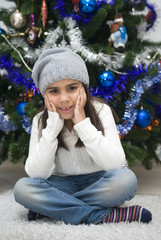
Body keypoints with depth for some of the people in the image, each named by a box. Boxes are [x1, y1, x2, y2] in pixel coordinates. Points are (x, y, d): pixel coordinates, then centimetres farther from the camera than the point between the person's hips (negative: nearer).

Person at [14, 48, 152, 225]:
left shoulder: (101, 111, -12)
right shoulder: (40, 121, -7)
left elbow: (116, 164, -24)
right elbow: (36, 174, -18)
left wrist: (82, 122, -26)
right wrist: (52, 126, -23)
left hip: (98, 181, -1)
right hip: (63, 185, 1)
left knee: (126, 178, -32)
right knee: (22, 188, -27)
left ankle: (50, 207, -19)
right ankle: (107, 216, -25)